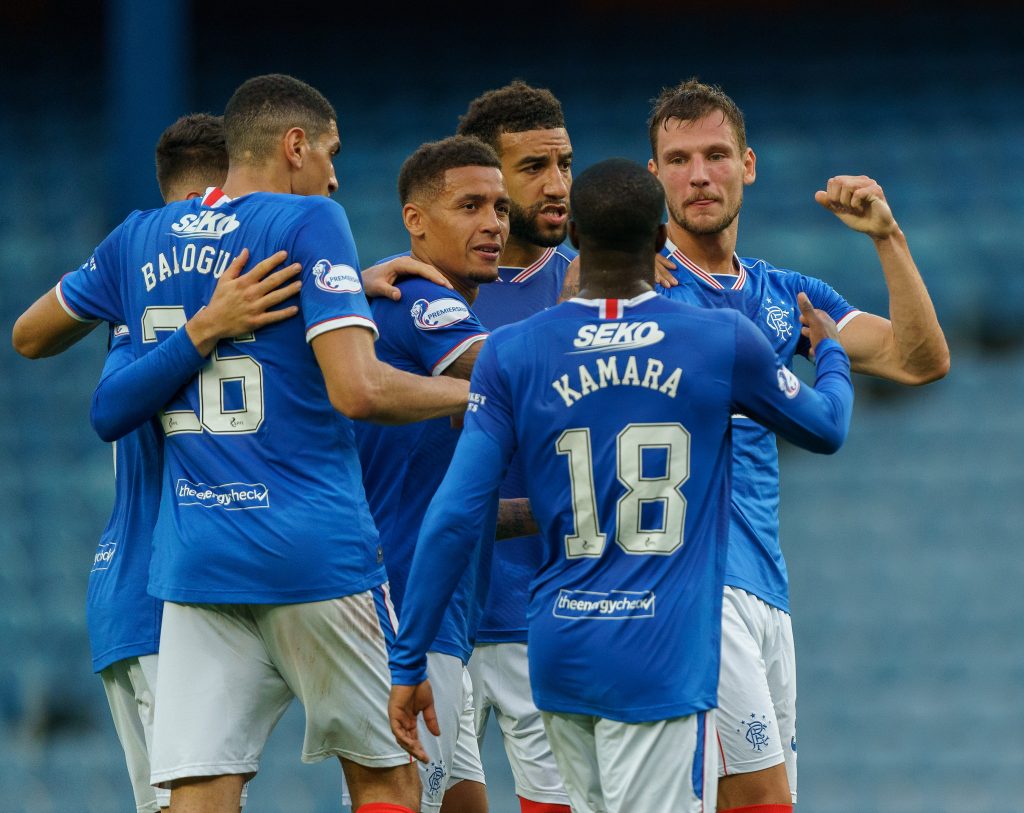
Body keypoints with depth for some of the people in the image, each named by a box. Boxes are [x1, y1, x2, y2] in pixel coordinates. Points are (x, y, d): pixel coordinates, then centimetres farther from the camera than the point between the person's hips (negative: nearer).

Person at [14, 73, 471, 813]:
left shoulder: (142, 240, 11)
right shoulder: (309, 223, -6)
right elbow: (357, 390, -17)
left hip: (193, 558, 4)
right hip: (317, 553, -4)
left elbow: (31, 334, 28)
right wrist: (471, 395, -1)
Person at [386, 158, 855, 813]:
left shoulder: (511, 357, 0)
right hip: (661, 661, -4)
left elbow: (456, 518, -4)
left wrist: (409, 664, 3)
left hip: (561, 656, 4)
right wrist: (831, 352, 40)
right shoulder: (724, 342, -2)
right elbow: (826, 429, 17)